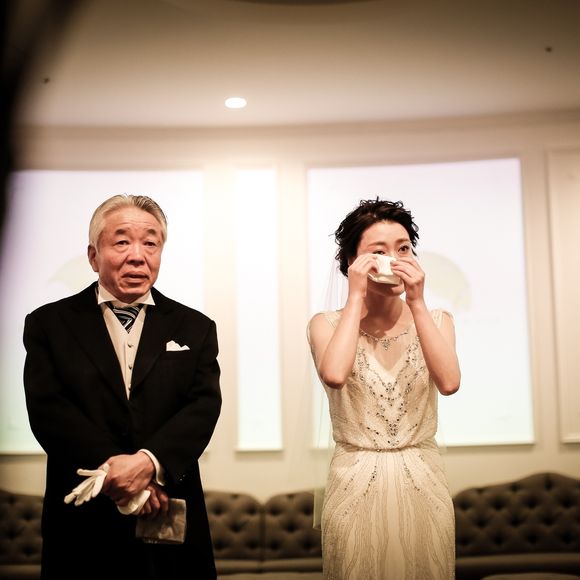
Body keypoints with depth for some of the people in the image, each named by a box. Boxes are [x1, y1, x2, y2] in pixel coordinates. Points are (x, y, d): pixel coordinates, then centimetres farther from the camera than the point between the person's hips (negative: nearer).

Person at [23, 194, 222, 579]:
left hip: (171, 524, 2)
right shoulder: (49, 324, 3)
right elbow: (48, 410, -9)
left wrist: (148, 461, -23)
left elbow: (204, 406, -6)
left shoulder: (195, 328, 6)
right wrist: (116, 470, -21)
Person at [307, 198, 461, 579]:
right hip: (355, 482, -2)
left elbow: (449, 382, -17)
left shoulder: (436, 321, 2)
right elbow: (334, 375, -25)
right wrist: (356, 297, -18)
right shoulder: (327, 324, -3)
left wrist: (417, 303, -17)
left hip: (423, 481, 2)